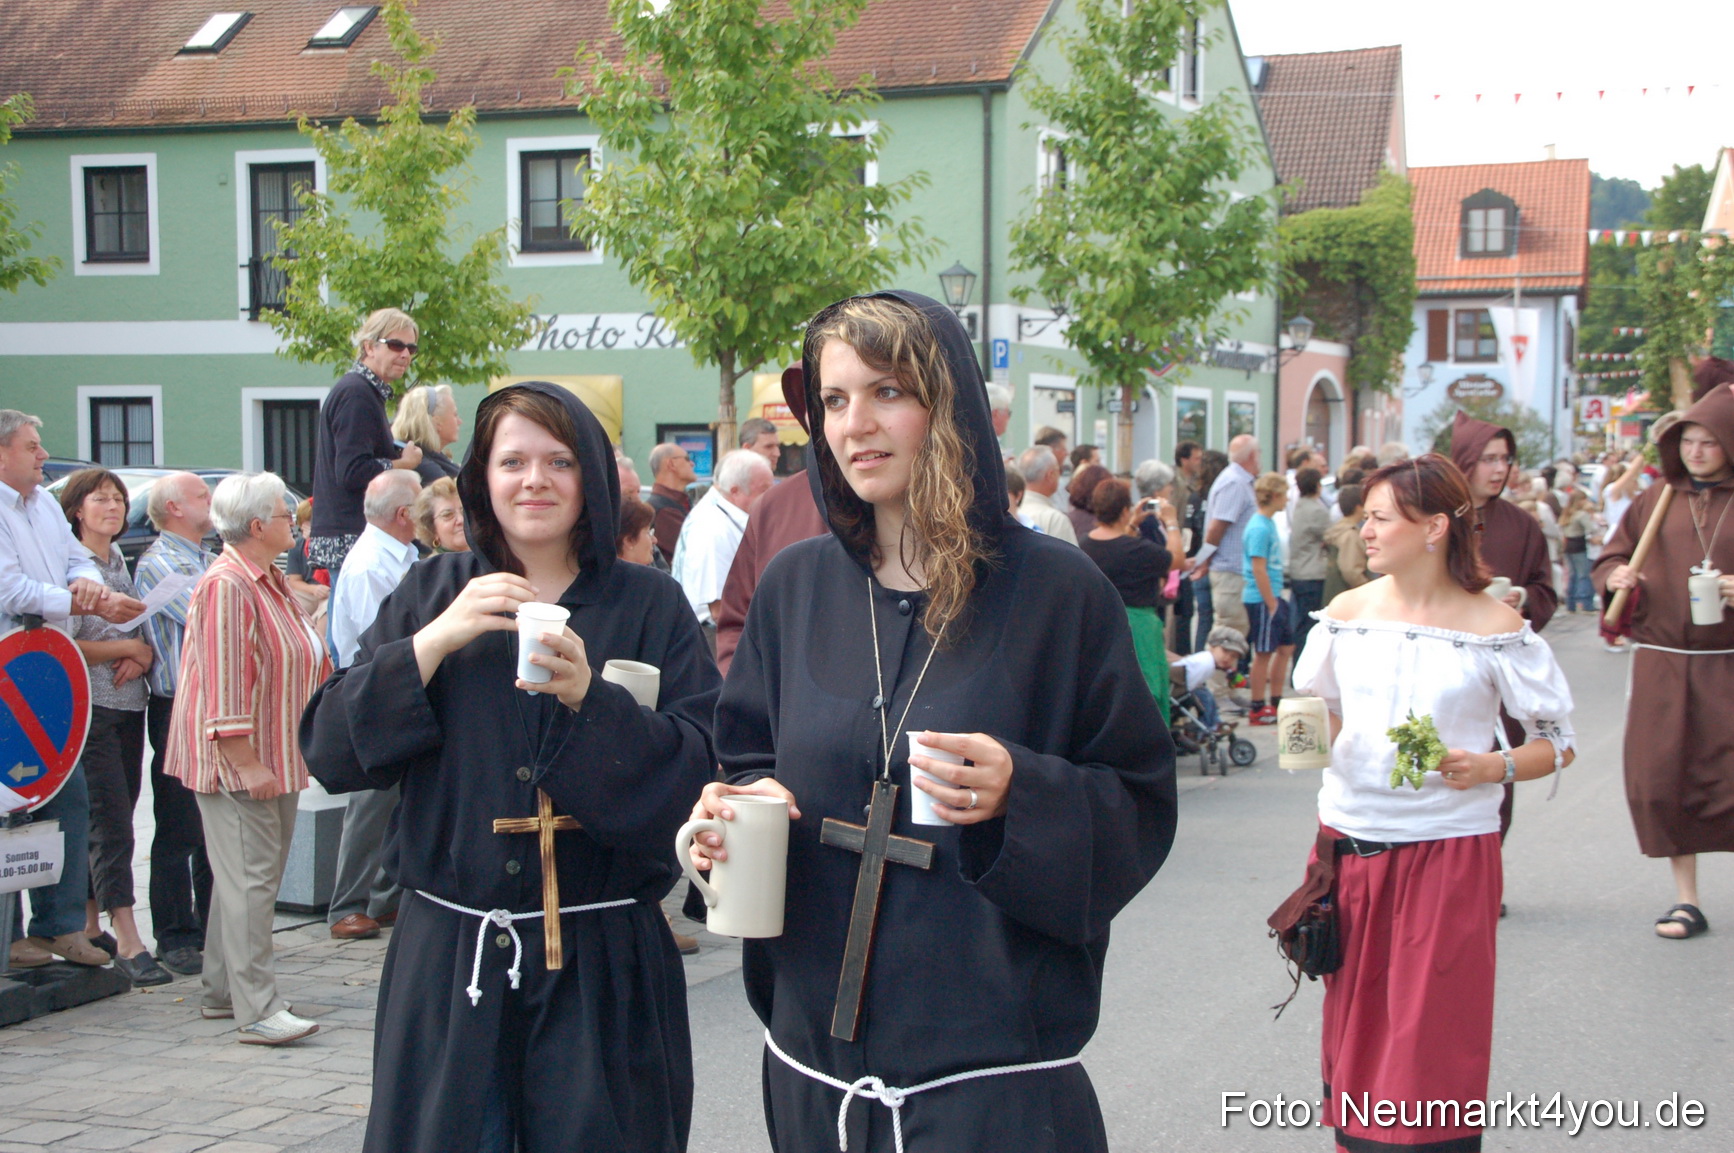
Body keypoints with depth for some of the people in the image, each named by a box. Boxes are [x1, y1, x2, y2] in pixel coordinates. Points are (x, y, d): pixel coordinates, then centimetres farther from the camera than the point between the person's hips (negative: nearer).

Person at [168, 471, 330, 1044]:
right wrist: (245, 762, -23)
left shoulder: (270, 580, 16)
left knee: (249, 876, 13)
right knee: (249, 879, -9)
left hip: (274, 759, 10)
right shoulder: (226, 586, -17)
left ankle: (223, 992, 22)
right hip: (237, 765, -10)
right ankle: (258, 1010, -9)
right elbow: (224, 679, -21)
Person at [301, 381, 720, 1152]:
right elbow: (329, 751, -1)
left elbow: (700, 767, -7)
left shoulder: (651, 605, 4)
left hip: (602, 965, -1)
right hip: (448, 962, 1)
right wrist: (436, 641, -11)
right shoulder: (433, 592, 7)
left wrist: (590, 697, -21)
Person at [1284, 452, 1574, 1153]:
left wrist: (1494, 766, -17)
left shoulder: (1494, 627, -6)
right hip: (1351, 844, 4)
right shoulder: (1347, 613, 5)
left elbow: (1559, 743, 1)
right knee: (1355, 1023, 11)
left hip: (1449, 852, -4)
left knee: (1431, 1037, -1)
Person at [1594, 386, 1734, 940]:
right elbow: (1607, 560, 15)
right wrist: (1614, 576, -8)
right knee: (1659, 780, 2)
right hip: (1660, 662, 3)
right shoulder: (1655, 501, 10)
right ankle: (1686, 899, 14)